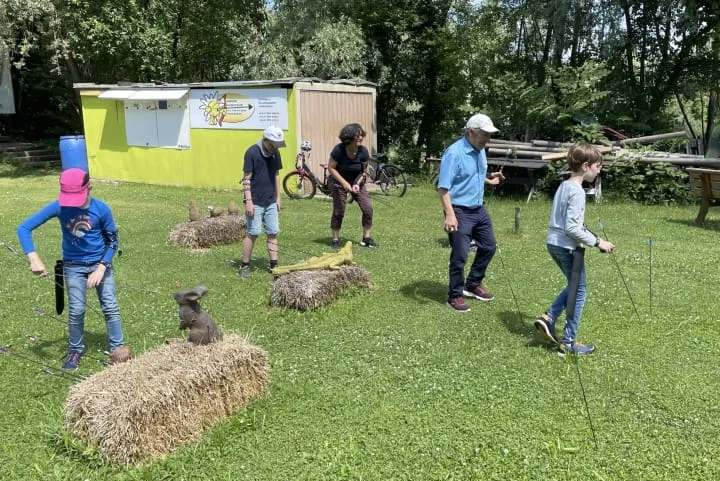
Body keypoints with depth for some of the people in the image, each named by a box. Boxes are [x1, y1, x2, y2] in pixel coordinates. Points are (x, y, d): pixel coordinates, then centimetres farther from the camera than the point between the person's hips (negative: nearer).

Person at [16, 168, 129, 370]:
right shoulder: (58, 207, -17)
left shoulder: (101, 209, -17)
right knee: (76, 311, 2)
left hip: (100, 263, 0)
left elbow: (112, 241, -6)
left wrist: (101, 268, -15)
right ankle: (75, 350, 22)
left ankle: (118, 348, 16)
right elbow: (24, 228, -16)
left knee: (110, 307, 3)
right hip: (74, 266, 0)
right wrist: (34, 259, -29)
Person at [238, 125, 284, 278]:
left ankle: (274, 265, 12)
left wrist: (278, 197, 12)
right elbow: (246, 178, -13)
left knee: (273, 233, 5)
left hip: (271, 202, 6)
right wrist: (248, 201, -17)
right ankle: (244, 266, 9)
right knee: (253, 233, -3)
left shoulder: (275, 153, 7)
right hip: (256, 202, -6)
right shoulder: (252, 152, -13)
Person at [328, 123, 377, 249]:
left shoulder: (363, 151, -16)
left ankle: (366, 238, 6)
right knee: (338, 212, -4)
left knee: (368, 208, -8)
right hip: (339, 182, -3)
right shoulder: (339, 150, -24)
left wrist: (357, 184, -20)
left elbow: (363, 171, -4)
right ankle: (335, 240, 12)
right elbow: (331, 168, -16)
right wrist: (344, 183, -24)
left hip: (356, 181, 3)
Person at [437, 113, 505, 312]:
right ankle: (455, 296, 14)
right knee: (460, 256, -2)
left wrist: (489, 178, 7)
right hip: (460, 212, -9)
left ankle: (473, 284, 35)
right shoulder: (454, 153, -20)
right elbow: (443, 187, -23)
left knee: (488, 247, 18)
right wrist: (450, 215, -30)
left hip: (479, 210, 9)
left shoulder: (480, 150, 6)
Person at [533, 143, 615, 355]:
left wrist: (591, 237, 19)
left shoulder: (563, 186, 9)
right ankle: (569, 341, 13)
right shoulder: (577, 191, -19)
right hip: (568, 246, -9)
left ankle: (548, 319, 14)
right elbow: (571, 228, -23)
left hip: (554, 242, 9)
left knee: (574, 286, 23)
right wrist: (597, 242, -15)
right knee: (579, 291, 6)